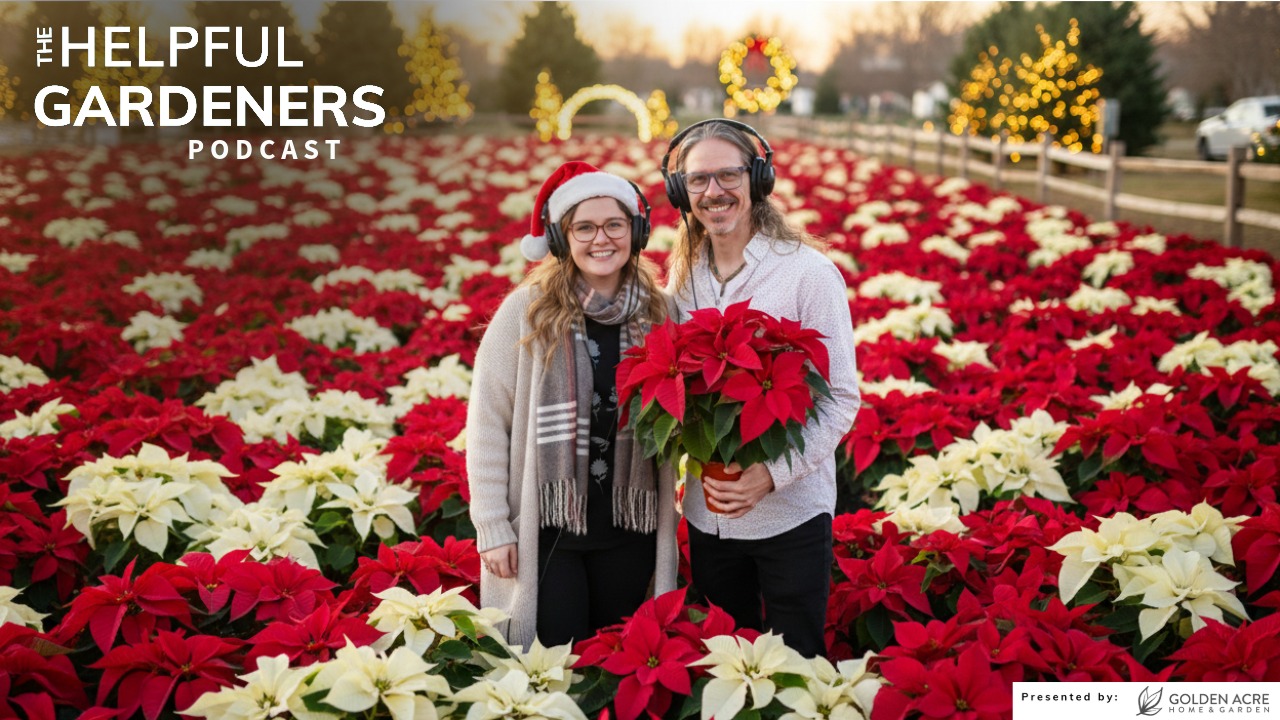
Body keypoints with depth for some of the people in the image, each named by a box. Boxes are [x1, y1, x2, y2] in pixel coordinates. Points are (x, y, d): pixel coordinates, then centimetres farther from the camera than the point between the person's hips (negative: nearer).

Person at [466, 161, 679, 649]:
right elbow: (487, 424, -6)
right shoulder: (527, 311, -7)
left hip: (629, 530, 3)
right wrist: (491, 526, -9)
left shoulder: (657, 314, 3)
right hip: (543, 528, -3)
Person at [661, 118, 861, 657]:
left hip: (791, 515, -4)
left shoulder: (808, 272, -11)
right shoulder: (682, 276, 5)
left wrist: (772, 474, -23)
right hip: (708, 513, 5)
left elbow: (843, 398, -11)